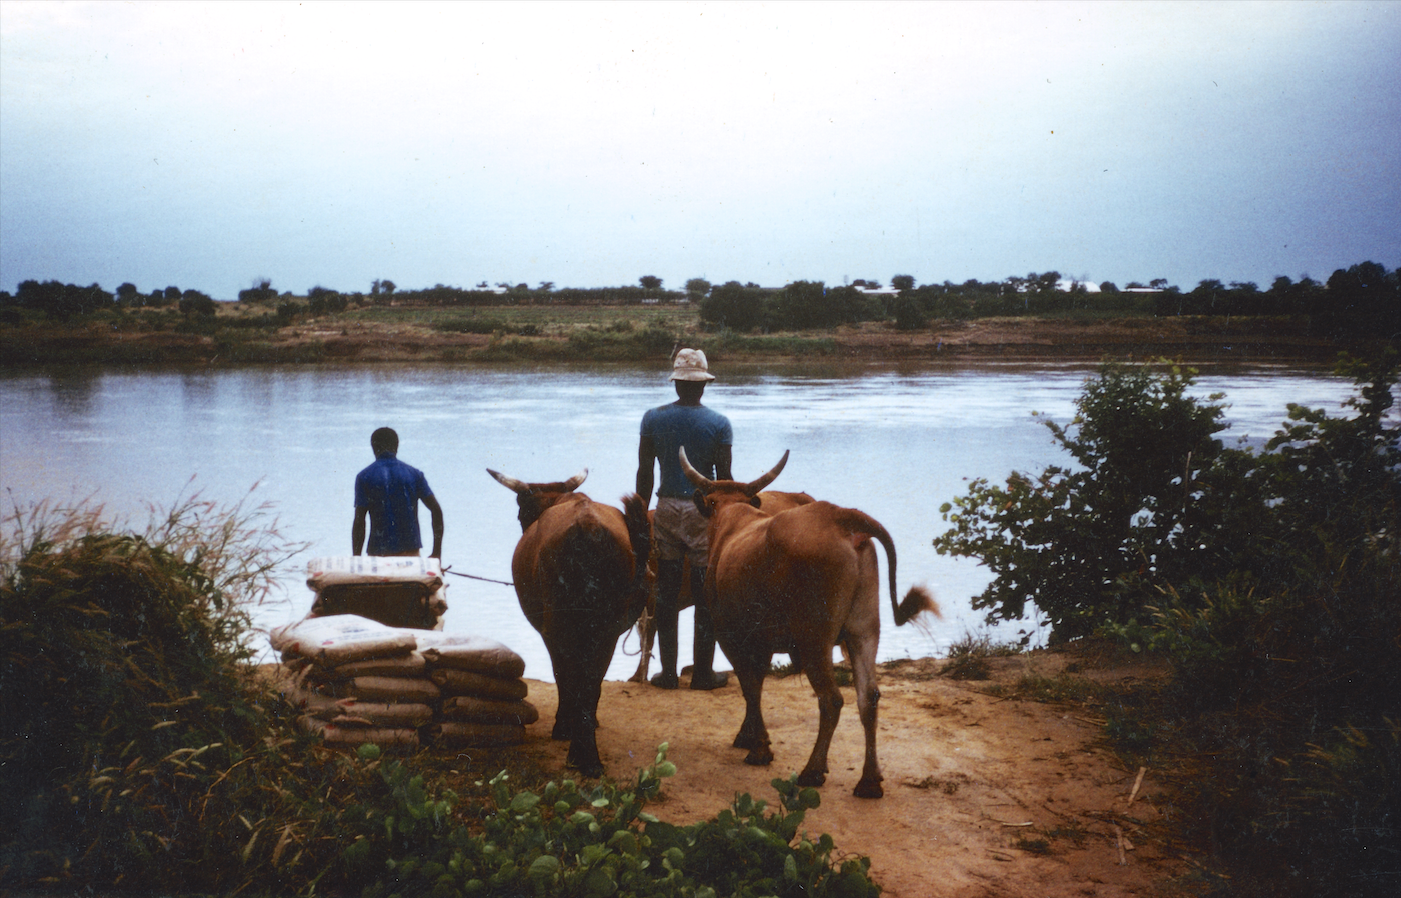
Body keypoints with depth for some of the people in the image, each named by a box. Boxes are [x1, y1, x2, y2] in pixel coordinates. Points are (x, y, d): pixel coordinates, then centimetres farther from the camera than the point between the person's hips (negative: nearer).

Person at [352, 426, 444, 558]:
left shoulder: (364, 477, -1)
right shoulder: (414, 474, 5)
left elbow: (359, 522, -6)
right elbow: (436, 511, -1)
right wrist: (437, 554, 3)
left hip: (378, 552, -2)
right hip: (411, 551, 2)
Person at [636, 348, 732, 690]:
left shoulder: (653, 419, 0)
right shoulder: (718, 423, -6)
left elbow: (644, 473, 1)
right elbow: (724, 477, -6)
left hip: (666, 510, 2)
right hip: (704, 511, -2)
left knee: (666, 595, 10)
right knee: (705, 596, 6)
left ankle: (668, 671, 14)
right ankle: (703, 672, 11)